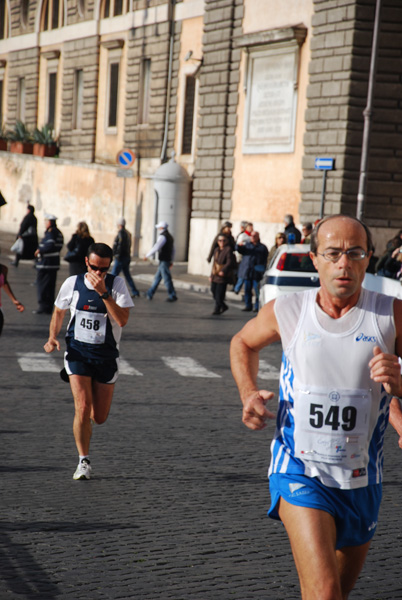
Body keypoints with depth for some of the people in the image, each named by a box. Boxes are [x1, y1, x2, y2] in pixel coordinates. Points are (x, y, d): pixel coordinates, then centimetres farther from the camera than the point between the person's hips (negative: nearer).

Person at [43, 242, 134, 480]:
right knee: (83, 408, -15)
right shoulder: (72, 283, -2)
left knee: (99, 417, 7)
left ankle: (86, 426, 45)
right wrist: (53, 337, -2)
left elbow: (123, 320, -21)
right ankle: (84, 461, 1)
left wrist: (103, 293, -28)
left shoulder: (117, 284, -8)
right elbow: (59, 312, 14)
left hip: (106, 356, 0)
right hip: (78, 353, 0)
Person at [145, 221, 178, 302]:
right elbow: (173, 250, 21)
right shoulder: (170, 237, 15)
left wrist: (147, 255, -16)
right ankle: (150, 294, 19)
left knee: (167, 279, -4)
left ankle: (172, 296, -1)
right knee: (157, 277, 14)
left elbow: (156, 248, -23)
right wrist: (171, 261, 26)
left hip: (163, 261, -10)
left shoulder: (163, 236, -14)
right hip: (168, 260, 10)